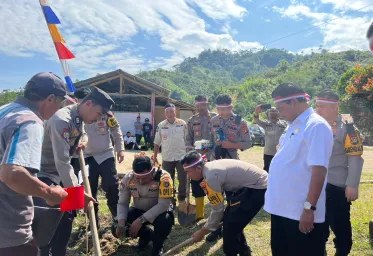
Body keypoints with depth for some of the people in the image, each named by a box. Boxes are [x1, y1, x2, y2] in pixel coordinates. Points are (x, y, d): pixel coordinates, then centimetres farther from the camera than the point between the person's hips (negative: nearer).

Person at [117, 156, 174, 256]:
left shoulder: (163, 177, -30)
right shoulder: (128, 178, -16)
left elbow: (163, 205, -31)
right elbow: (122, 203, -10)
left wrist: (140, 220, -34)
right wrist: (121, 222, -27)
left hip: (159, 211, -4)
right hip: (138, 210, 4)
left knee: (165, 221, -37)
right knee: (117, 227, -16)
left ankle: (157, 245, -1)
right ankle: (147, 234, 14)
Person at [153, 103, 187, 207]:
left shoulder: (182, 124, -2)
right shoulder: (161, 125, 0)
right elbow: (157, 143, 5)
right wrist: (155, 157, 5)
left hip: (181, 157, -1)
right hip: (167, 158, 1)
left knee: (183, 179, 3)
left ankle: (182, 198, 23)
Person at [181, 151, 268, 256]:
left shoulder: (211, 176, -23)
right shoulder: (210, 167, 5)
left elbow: (218, 209, -15)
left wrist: (202, 232, -4)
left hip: (257, 187, -9)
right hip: (253, 182, 9)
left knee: (230, 225, -5)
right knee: (231, 219, 16)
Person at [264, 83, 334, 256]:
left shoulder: (316, 126, -16)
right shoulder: (293, 125, 11)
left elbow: (318, 170, -22)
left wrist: (309, 207, -23)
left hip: (301, 212, -9)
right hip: (281, 207, 9)